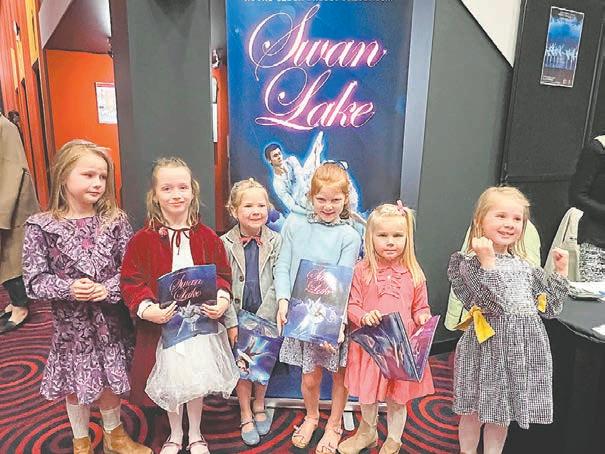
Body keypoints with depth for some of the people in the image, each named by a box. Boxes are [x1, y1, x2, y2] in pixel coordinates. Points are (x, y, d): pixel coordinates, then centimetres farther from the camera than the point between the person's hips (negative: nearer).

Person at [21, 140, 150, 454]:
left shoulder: (116, 221, -8)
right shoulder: (41, 226, -10)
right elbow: (34, 280, -8)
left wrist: (108, 289, -22)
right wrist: (68, 288, -24)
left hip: (111, 320, 1)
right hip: (71, 322, -1)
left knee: (110, 379, 18)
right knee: (76, 384, 18)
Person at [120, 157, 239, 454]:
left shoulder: (206, 237, -4)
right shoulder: (142, 240, -10)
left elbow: (222, 274, 2)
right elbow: (131, 281, -8)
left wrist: (222, 300, -14)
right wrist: (146, 308, -22)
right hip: (162, 322, -1)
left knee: (197, 378, 16)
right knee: (170, 381, 16)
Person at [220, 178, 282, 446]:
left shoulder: (276, 242, -8)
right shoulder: (225, 243, -9)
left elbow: (277, 284, -11)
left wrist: (260, 320, -15)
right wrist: (232, 323, -15)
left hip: (265, 316, 1)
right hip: (238, 316, 0)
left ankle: (259, 407, 41)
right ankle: (246, 416, 33)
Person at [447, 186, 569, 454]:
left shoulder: (525, 266, 12)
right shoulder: (470, 262, -10)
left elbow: (550, 308, 14)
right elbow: (495, 305, -21)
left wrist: (560, 272, 9)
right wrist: (487, 261, -27)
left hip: (524, 347, 6)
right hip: (488, 346, -5)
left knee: (502, 413, 19)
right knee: (475, 411, 9)